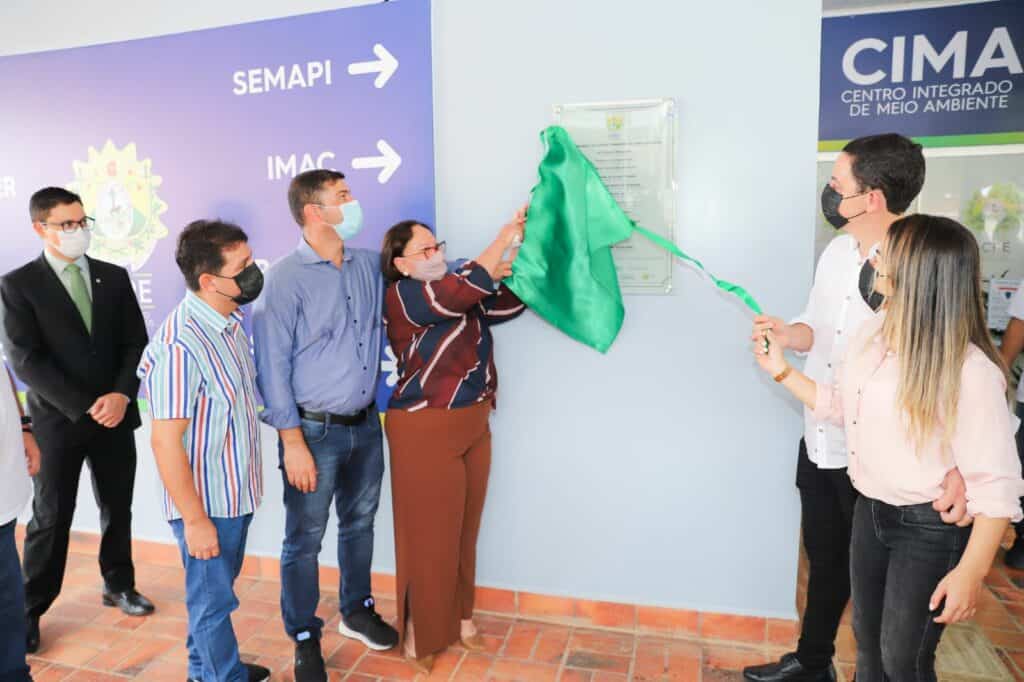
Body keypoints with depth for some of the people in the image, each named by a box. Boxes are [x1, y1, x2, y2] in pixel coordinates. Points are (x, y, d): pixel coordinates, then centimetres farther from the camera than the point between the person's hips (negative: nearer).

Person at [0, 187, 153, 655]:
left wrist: (121, 395, -12)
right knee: (50, 519, 7)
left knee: (117, 509, 14)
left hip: (115, 415, 3)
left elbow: (137, 343, 3)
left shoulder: (114, 277, 5)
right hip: (58, 420, -3)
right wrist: (85, 406, -16)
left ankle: (118, 585, 32)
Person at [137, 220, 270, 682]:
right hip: (206, 500, -8)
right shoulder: (180, 346, -27)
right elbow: (165, 442, -24)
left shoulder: (229, 320, -1)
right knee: (213, 599, 12)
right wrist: (194, 519, -19)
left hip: (235, 491, 8)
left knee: (217, 588, 26)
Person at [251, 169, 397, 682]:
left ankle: (357, 610, 43)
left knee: (359, 522, 21)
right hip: (315, 429, -5)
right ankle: (305, 639, 30)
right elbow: (273, 365, -13)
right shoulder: (285, 278, -14)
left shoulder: (370, 265, 3)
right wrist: (292, 441, -14)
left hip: (366, 424, 6)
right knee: (304, 539, 9)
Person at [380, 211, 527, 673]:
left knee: (464, 529, 16)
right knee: (428, 534, 5)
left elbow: (511, 303, 6)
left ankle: (459, 617, 34)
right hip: (425, 431, -7)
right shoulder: (402, 296, -12)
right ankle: (420, 631, 24)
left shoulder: (457, 285, 10)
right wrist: (504, 238, -21)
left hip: (473, 427, 7)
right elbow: (466, 290, -27)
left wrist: (522, 254, -8)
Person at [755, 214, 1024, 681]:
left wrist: (970, 573, -21)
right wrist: (781, 369, 9)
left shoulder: (970, 371, -25)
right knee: (867, 642, 24)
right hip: (871, 510, 7)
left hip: (932, 529, -7)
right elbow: (840, 406, 13)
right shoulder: (872, 333, -1)